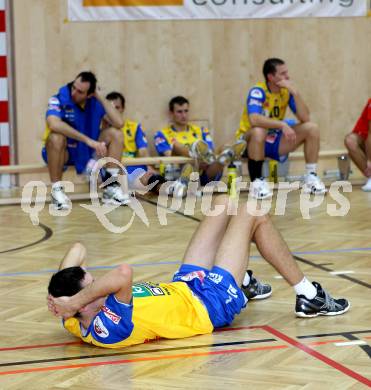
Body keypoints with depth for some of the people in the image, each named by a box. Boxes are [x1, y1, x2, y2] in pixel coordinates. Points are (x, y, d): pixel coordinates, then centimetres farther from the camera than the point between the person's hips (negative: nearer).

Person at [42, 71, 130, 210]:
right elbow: (54, 124, -40)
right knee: (56, 137, -36)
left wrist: (101, 98, -19)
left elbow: (119, 123, -16)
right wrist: (87, 140, -41)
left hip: (88, 152, 4)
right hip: (64, 153, -4)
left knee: (115, 134, -13)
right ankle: (56, 191, -24)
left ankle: (111, 188, -12)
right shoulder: (58, 100, -19)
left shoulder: (96, 102, -6)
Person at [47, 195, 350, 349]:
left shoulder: (76, 322, -16)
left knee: (224, 204, 16)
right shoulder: (108, 329, -41)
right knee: (252, 214, 2)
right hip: (209, 304, -8)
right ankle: (308, 296, 18)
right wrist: (74, 302, -51)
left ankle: (243, 282, 41)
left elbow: (78, 250, -11)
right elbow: (124, 274, -60)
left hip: (183, 287, 8)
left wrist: (65, 300, -24)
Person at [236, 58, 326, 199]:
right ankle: (257, 182, -26)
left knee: (312, 128, -9)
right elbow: (254, 119, -38)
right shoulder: (258, 91, -20)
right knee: (258, 132, -41)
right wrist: (282, 125, -43)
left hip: (275, 141, 6)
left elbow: (305, 118, -11)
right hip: (250, 140, -6)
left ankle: (311, 178, -5)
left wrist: (295, 92, -21)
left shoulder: (287, 91, -3)